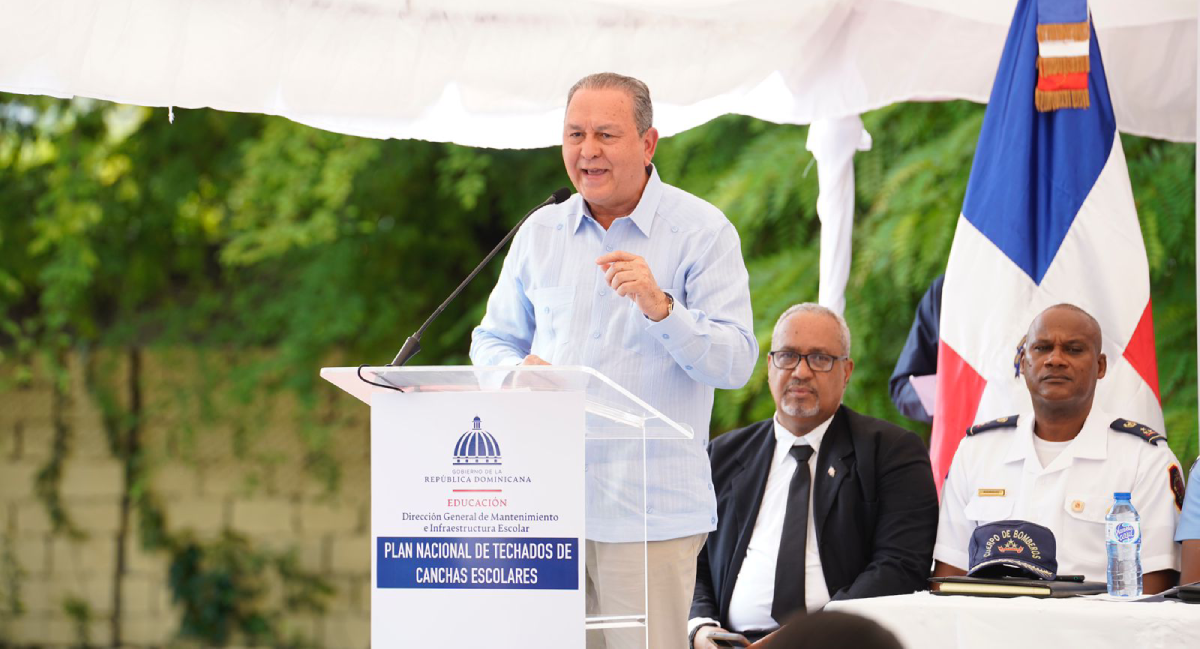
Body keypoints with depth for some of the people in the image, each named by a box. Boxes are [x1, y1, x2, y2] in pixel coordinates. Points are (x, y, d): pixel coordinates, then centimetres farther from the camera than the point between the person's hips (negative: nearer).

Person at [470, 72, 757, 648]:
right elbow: (492, 341, 20)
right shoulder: (540, 232, 14)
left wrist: (661, 307, -24)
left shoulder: (702, 231, -1)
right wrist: (517, 371, -4)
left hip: (650, 512, -4)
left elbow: (735, 362, -8)